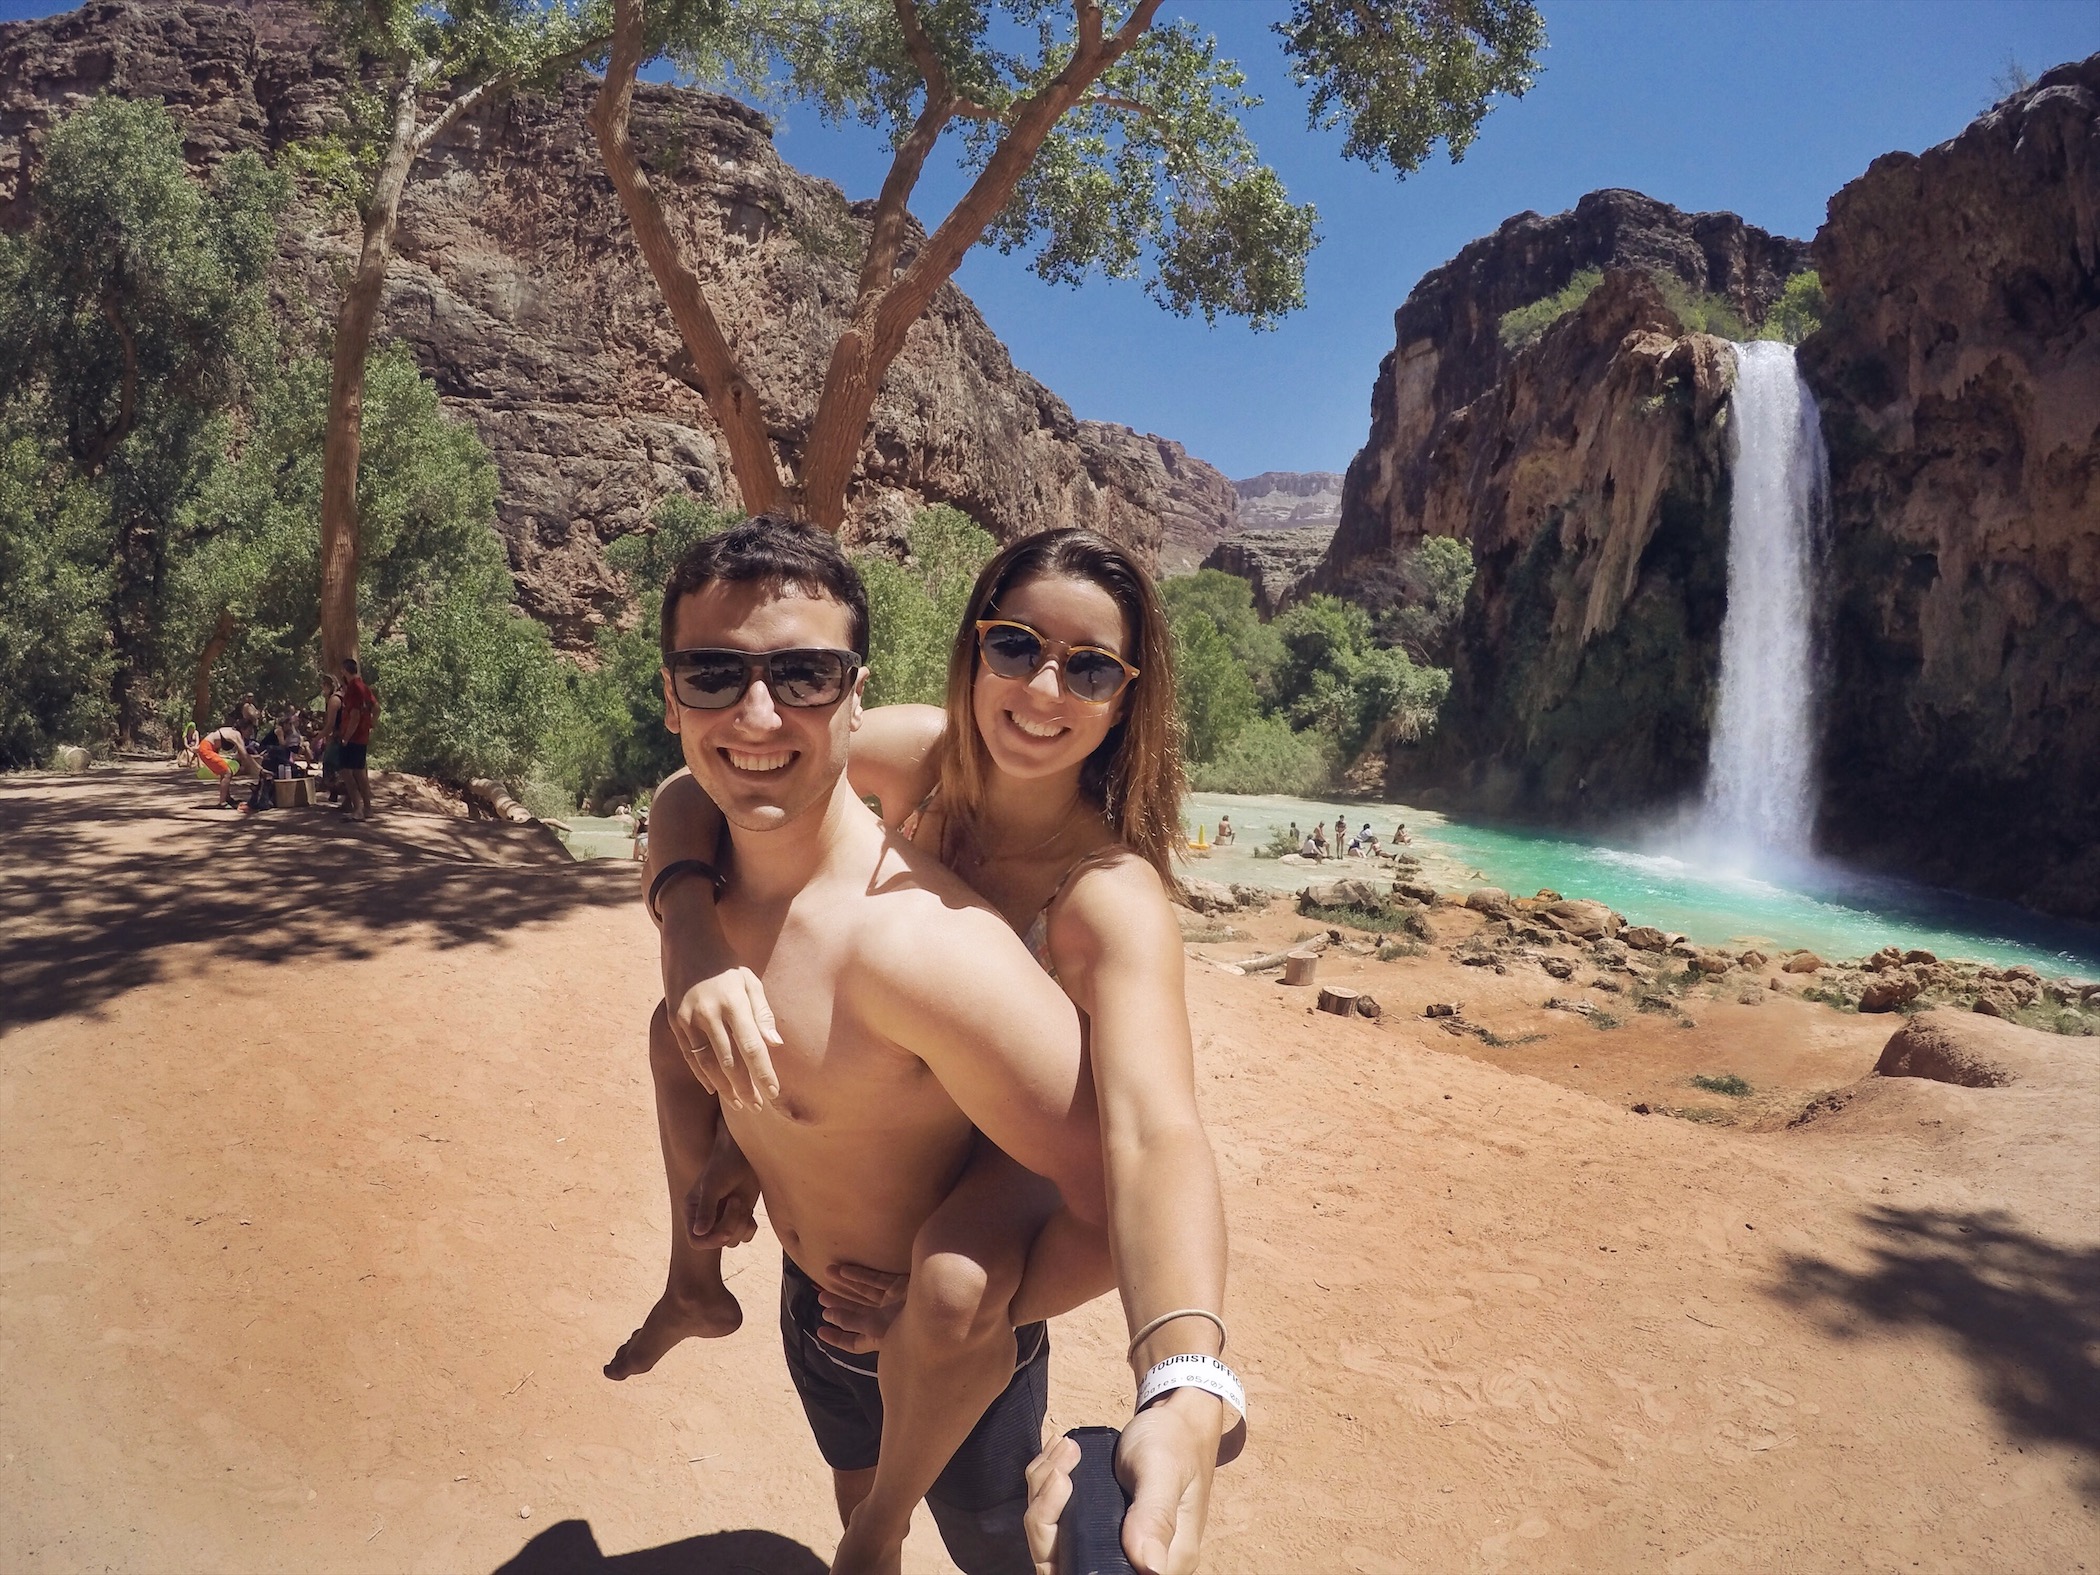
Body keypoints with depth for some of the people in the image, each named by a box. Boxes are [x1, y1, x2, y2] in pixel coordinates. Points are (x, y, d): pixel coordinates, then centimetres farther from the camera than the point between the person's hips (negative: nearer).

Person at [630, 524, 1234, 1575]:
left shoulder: (1113, 894, -36)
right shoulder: (918, 754, -23)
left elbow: (1155, 1132, -50)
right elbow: (688, 797, -21)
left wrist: (1188, 1394, -66)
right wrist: (694, 964, -40)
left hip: (1012, 1140, -5)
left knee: (959, 1286, -34)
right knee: (680, 1019, 3)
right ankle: (694, 1280, 26)